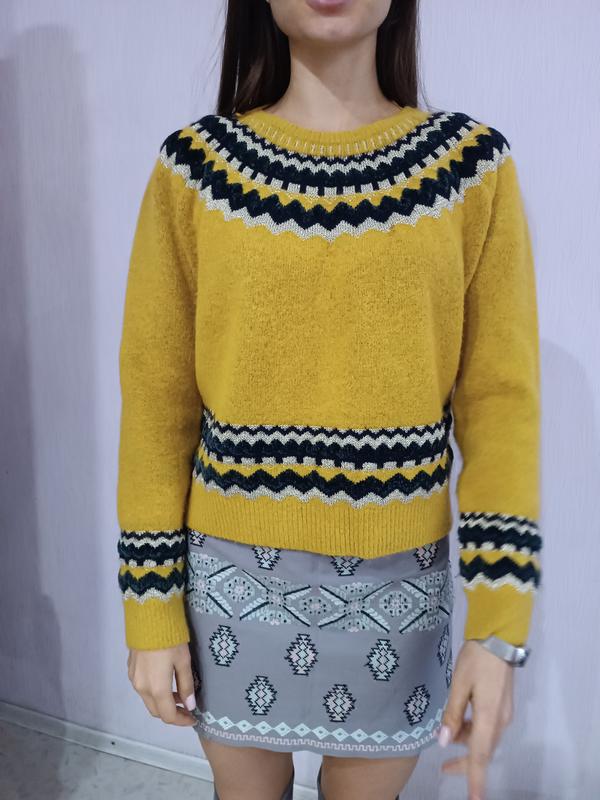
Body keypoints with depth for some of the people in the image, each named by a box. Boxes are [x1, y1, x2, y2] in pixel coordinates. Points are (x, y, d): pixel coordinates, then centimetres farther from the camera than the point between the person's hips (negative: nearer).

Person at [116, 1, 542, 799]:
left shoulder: (473, 165, -3)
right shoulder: (194, 166, -3)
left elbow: (500, 401, -5)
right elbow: (155, 399, -2)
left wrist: (497, 626, -10)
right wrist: (150, 607, -1)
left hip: (399, 583, 0)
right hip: (232, 574, 1)